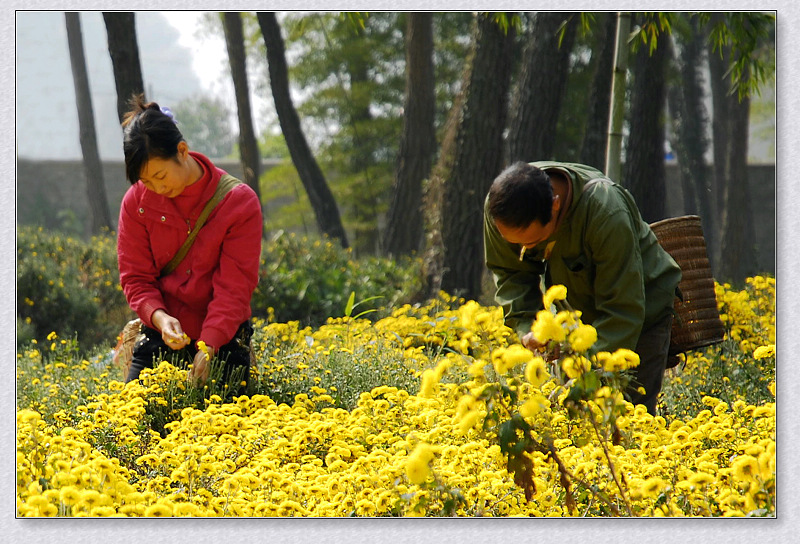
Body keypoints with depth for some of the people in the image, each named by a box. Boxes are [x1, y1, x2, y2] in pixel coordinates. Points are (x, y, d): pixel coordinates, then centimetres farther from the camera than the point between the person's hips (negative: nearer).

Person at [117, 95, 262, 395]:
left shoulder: (240, 201, -12)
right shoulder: (136, 201, -5)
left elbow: (234, 287, -14)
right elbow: (135, 277, -1)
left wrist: (207, 348, -26)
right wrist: (158, 316, -23)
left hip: (222, 337, -2)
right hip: (161, 336, 2)